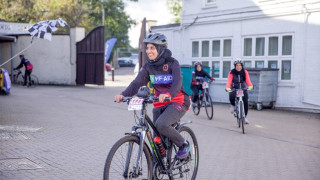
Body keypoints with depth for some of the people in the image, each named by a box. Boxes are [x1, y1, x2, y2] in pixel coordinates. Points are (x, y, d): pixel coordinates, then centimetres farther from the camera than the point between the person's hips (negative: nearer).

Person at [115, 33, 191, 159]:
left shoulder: (172, 63, -10)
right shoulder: (148, 66, 3)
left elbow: (177, 81, -27)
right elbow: (137, 83, -8)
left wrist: (169, 94, -48)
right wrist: (123, 95, -27)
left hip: (177, 102, -5)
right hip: (159, 105, 5)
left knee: (161, 124, -29)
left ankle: (184, 145, -6)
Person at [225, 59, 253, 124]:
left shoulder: (245, 72, -7)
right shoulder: (232, 72, -11)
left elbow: (247, 80, -21)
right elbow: (229, 80, -24)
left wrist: (250, 86, -42)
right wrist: (227, 88, -44)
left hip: (243, 89, 2)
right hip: (234, 89, -1)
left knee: (245, 103, -10)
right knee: (231, 97, -33)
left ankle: (245, 117, 11)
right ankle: (233, 105, 3)